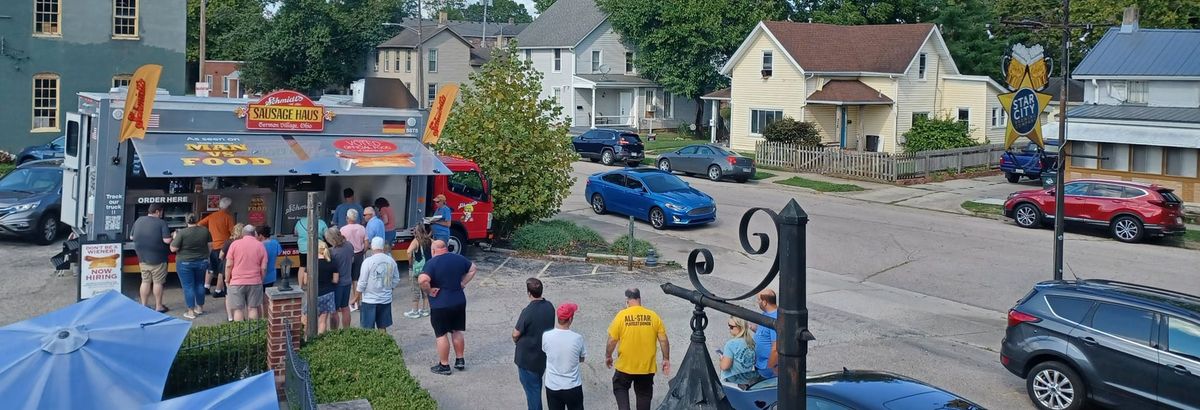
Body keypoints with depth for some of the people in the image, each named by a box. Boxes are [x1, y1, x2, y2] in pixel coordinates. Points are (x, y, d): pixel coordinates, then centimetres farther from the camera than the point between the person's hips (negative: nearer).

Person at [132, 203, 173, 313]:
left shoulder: (138, 221, 2)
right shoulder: (161, 223, -15)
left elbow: (131, 237, 11)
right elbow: (167, 240, -20)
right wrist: (173, 236, 0)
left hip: (142, 258, 5)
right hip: (157, 259, -5)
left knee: (145, 281, 13)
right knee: (157, 282, 5)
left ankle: (143, 306, 18)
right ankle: (158, 306, 12)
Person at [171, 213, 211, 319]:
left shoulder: (182, 233, -17)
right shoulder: (205, 230, -4)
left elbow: (173, 249, -13)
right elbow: (210, 246, 5)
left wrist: (174, 238, 3)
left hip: (185, 264, -4)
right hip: (202, 262, 4)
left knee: (188, 286, 3)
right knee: (200, 284, 18)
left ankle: (191, 312, 5)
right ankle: (200, 307, 27)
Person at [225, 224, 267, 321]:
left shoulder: (235, 244, -2)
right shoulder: (260, 246, 2)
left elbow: (229, 265, -4)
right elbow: (263, 268, -1)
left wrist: (227, 280, 8)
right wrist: (261, 280, 14)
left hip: (237, 282, -1)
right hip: (255, 282, 1)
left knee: (238, 310, 3)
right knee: (253, 308, 7)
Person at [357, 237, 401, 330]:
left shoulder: (368, 261, -14)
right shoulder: (391, 261, -2)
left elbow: (362, 283, -10)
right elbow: (396, 280, 7)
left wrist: (357, 297, 2)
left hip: (369, 300, -4)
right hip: (386, 299, 4)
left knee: (368, 330, 3)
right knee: (382, 327, 13)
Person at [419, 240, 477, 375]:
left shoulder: (432, 263, -16)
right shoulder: (458, 258, 3)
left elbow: (423, 280, -32)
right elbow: (472, 269, 17)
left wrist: (429, 291, -15)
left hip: (440, 304, -6)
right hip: (459, 302, 6)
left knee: (442, 335, 5)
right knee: (457, 331, 18)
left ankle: (444, 366, 13)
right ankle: (460, 361, 26)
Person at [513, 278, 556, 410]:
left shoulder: (528, 311, -26)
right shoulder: (549, 306, -5)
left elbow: (516, 334, -18)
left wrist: (516, 341, 4)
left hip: (528, 356, -7)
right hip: (544, 354, 7)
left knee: (531, 387, 7)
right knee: (537, 383, 24)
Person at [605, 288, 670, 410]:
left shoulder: (621, 315, -10)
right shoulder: (653, 316, -5)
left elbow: (612, 341, -7)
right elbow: (664, 341, -3)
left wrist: (608, 356, 9)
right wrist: (666, 359, 10)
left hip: (625, 366, -1)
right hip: (647, 367, 2)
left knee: (620, 388, 21)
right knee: (644, 394, 17)